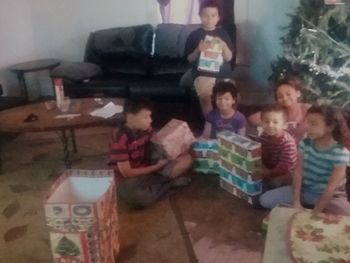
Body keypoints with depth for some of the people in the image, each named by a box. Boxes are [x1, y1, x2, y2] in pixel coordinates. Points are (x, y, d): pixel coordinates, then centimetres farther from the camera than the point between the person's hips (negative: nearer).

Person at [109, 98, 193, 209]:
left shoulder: (146, 129, -3)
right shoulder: (120, 137, -23)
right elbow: (126, 173, -21)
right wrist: (157, 166, -16)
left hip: (149, 169, 6)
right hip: (129, 179, -5)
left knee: (187, 159, -5)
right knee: (137, 198, -41)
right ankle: (169, 182, -13)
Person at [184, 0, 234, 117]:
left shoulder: (223, 34, 9)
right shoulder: (194, 35, 3)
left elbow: (229, 58, 7)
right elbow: (190, 59, 5)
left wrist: (224, 46, -12)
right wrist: (198, 50, -14)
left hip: (223, 73, 3)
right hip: (203, 74, -2)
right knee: (206, 98, -27)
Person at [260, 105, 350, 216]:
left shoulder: (340, 153, -20)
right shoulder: (305, 143, -6)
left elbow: (332, 186, -21)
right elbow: (298, 172, -9)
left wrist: (316, 212, -21)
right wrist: (296, 202, -16)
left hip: (330, 195, -3)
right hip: (304, 190, 4)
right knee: (265, 200, -9)